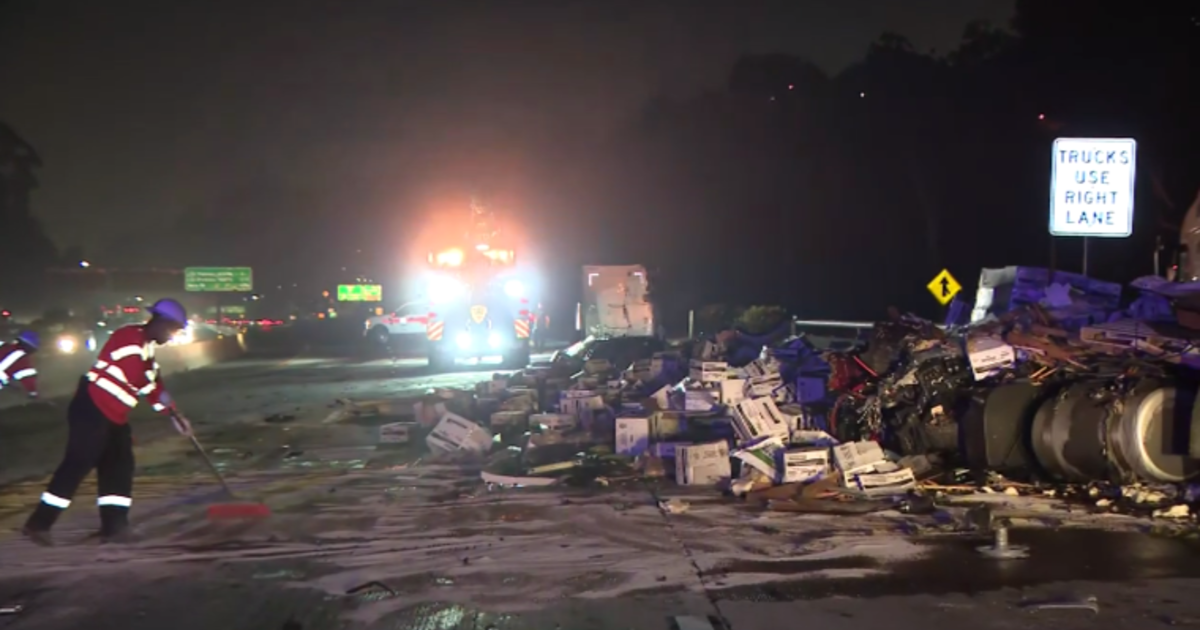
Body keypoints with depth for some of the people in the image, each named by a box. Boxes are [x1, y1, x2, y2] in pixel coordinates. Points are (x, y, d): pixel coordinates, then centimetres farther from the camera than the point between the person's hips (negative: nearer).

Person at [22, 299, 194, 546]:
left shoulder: (145, 346, 16)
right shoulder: (130, 338, -16)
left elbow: (151, 384, 20)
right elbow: (139, 379, -26)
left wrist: (172, 413, 17)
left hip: (114, 415, 10)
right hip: (92, 409, -10)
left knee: (119, 466, 7)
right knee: (78, 464, -9)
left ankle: (114, 526, 8)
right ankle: (38, 524, -3)